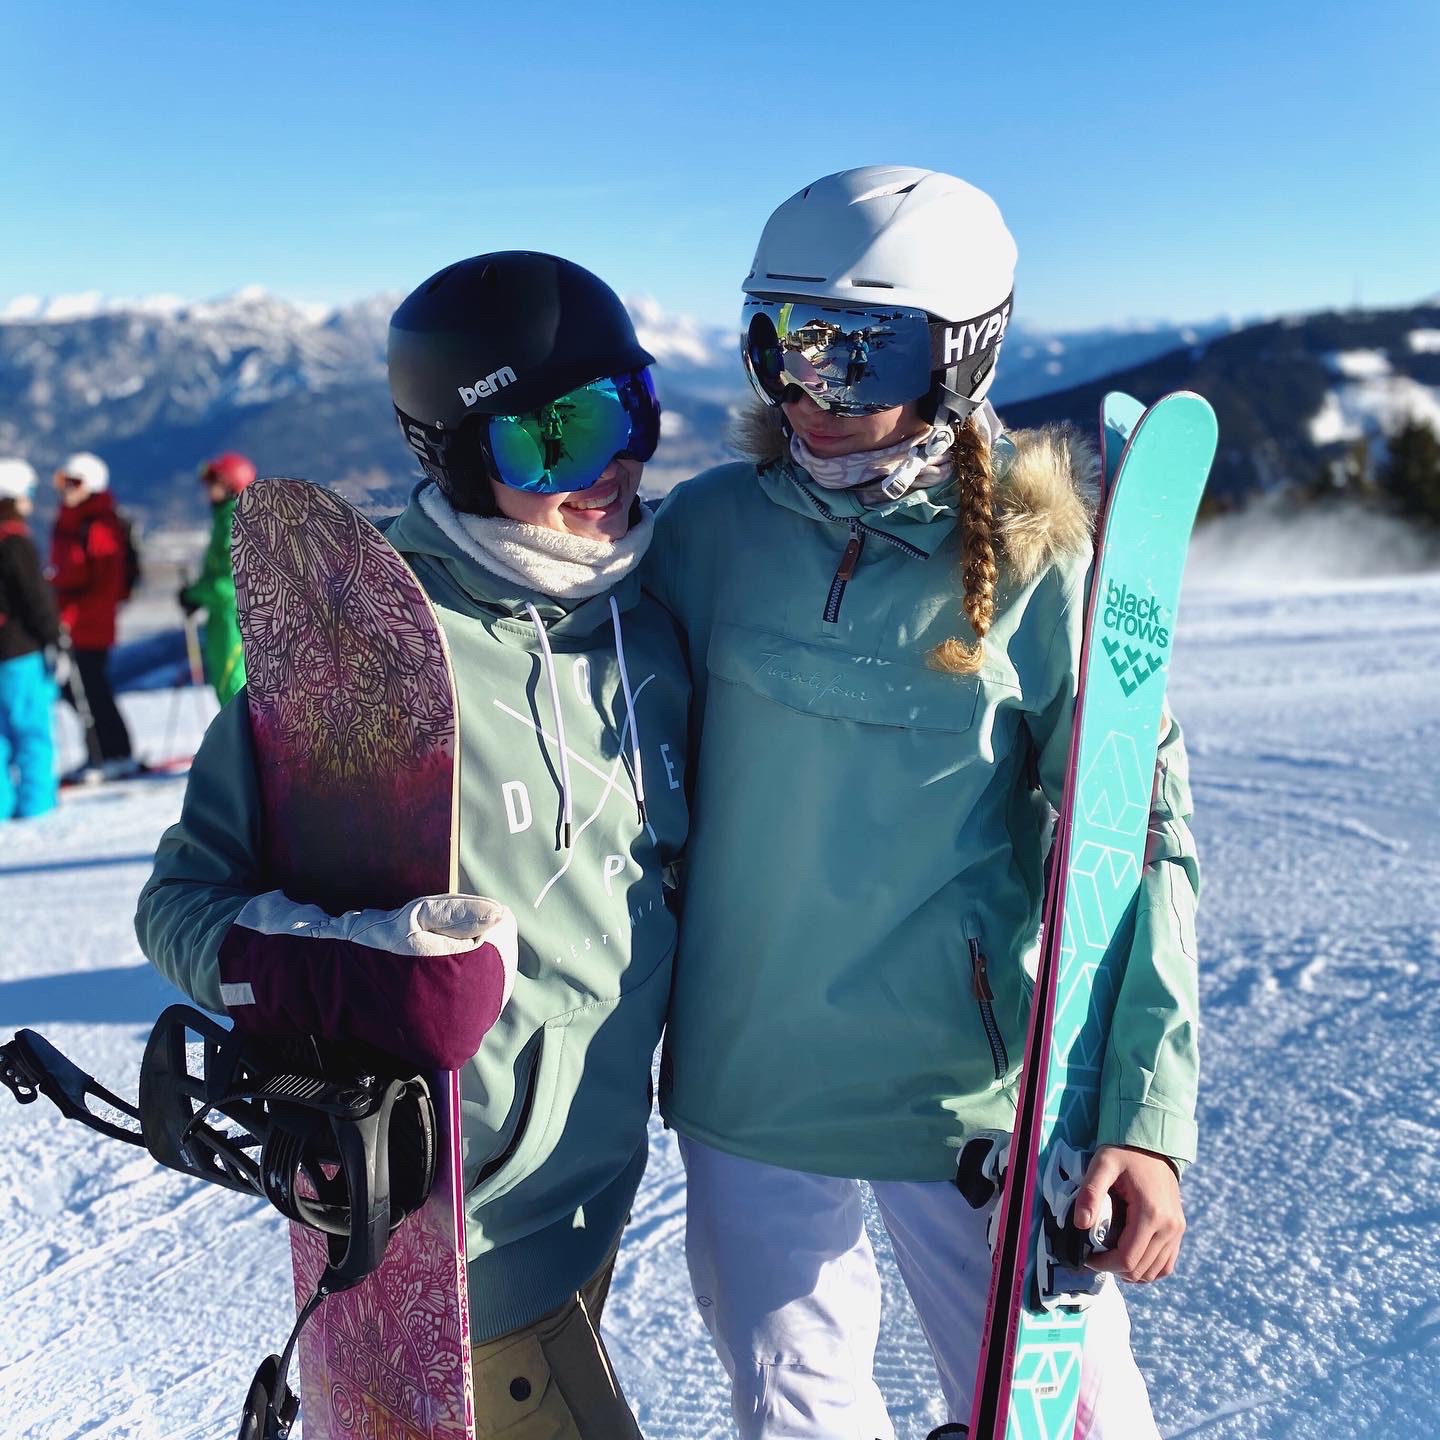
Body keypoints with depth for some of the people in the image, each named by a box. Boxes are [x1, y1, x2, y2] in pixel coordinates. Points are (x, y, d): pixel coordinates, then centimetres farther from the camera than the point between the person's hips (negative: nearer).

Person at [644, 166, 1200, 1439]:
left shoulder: (1038, 570, -10)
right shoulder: (707, 530, -4)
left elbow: (1136, 845, -9)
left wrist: (1146, 1114, -15)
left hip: (975, 1091, -2)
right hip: (744, 1087, 2)